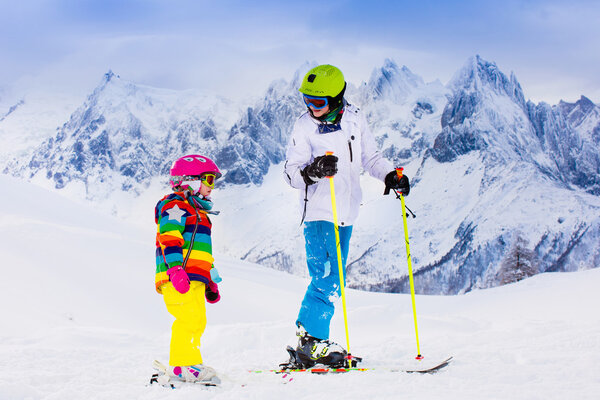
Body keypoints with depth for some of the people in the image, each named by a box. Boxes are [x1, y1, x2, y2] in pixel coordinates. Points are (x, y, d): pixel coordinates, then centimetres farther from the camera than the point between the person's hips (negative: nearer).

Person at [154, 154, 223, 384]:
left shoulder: (197, 212, 30)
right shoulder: (175, 206, -2)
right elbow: (169, 240, -16)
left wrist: (210, 282, 31)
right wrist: (176, 268, -27)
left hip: (195, 279, 10)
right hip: (179, 278, -10)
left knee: (197, 321, 7)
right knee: (188, 318, -18)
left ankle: (188, 362, 12)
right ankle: (182, 365, -18)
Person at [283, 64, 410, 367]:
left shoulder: (354, 119, 3)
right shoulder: (304, 127, -8)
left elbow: (369, 157, 14)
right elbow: (291, 173, -9)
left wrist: (389, 175, -2)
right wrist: (312, 171, -30)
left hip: (346, 213, 6)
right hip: (319, 213, -5)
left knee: (332, 279, 11)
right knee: (326, 279, -12)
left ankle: (310, 338, 20)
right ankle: (311, 343, -3)